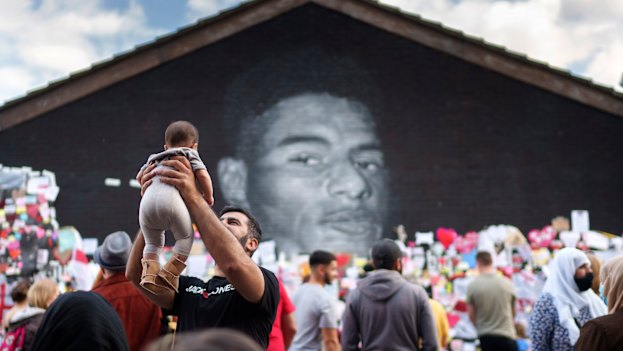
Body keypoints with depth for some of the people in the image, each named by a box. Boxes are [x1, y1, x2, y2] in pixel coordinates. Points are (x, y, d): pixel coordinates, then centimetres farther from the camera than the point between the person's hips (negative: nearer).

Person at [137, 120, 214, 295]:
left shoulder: (156, 159, 36)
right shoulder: (190, 154, 22)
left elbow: (139, 176, 42)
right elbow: (202, 175, 7)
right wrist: (208, 196, 21)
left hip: (147, 202, 4)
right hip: (171, 199, -4)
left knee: (153, 242, 21)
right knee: (185, 237, 13)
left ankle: (149, 273, 0)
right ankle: (169, 273, 0)